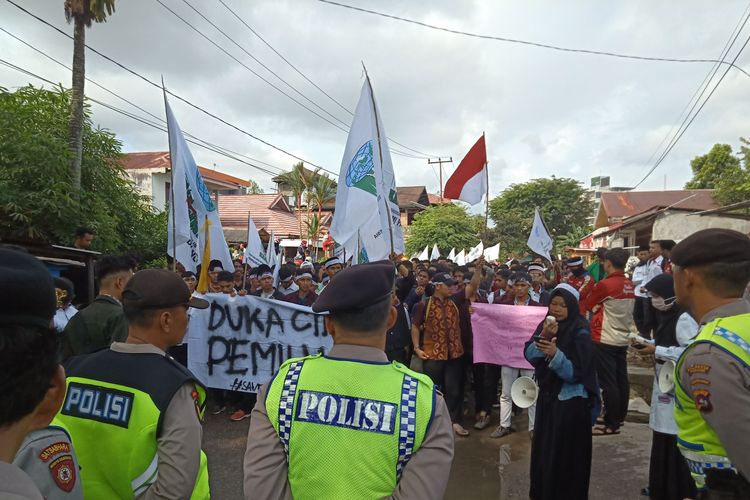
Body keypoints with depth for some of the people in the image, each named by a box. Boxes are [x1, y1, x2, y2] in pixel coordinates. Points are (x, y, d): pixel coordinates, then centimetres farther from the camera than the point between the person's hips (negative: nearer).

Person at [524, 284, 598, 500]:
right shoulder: (545, 325, 3)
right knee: (543, 449, 14)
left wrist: (555, 354, -34)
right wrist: (543, 337, -23)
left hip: (571, 401, -5)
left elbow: (576, 372, -19)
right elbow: (529, 356, -7)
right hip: (547, 396, 6)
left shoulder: (580, 331, -14)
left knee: (566, 455, 1)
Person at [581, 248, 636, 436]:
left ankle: (612, 424, 3)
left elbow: (585, 305, -2)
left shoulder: (605, 284, -17)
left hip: (605, 340, -8)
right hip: (623, 338, 8)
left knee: (608, 382, -2)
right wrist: (599, 307, 9)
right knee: (621, 379, 14)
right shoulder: (630, 285, 3)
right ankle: (619, 417, 26)